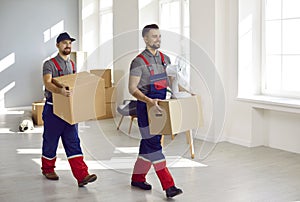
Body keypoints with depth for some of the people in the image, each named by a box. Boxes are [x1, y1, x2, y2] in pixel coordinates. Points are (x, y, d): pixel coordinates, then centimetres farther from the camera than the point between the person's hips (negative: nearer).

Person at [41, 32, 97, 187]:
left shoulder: (72, 65, 14)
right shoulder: (49, 64, -8)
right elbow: (47, 84, -25)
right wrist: (60, 91, -44)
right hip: (53, 109, -5)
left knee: (73, 142, -1)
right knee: (50, 140, 9)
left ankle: (82, 176, -7)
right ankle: (48, 169, 30)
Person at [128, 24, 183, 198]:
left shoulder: (165, 59, 12)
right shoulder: (139, 61, -10)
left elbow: (171, 82, 22)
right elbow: (132, 88, -14)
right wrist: (149, 101, -28)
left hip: (160, 106, 7)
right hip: (146, 107, -7)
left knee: (149, 144, 13)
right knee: (153, 145, -6)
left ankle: (137, 178, 28)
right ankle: (168, 185, -6)